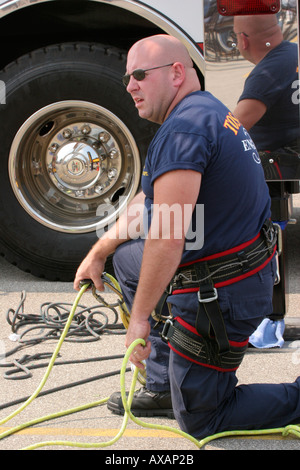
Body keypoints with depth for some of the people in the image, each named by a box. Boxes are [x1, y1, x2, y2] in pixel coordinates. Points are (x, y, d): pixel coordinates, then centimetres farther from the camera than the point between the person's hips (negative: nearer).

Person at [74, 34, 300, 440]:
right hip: (252, 270, 10)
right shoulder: (211, 111, 12)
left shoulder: (184, 125, -21)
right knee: (127, 257, 27)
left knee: (198, 420, 7)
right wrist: (98, 253, 25)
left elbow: (167, 237, -27)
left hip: (219, 296, -10)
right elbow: (148, 201, 21)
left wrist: (139, 317, -19)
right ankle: (164, 387, 26)